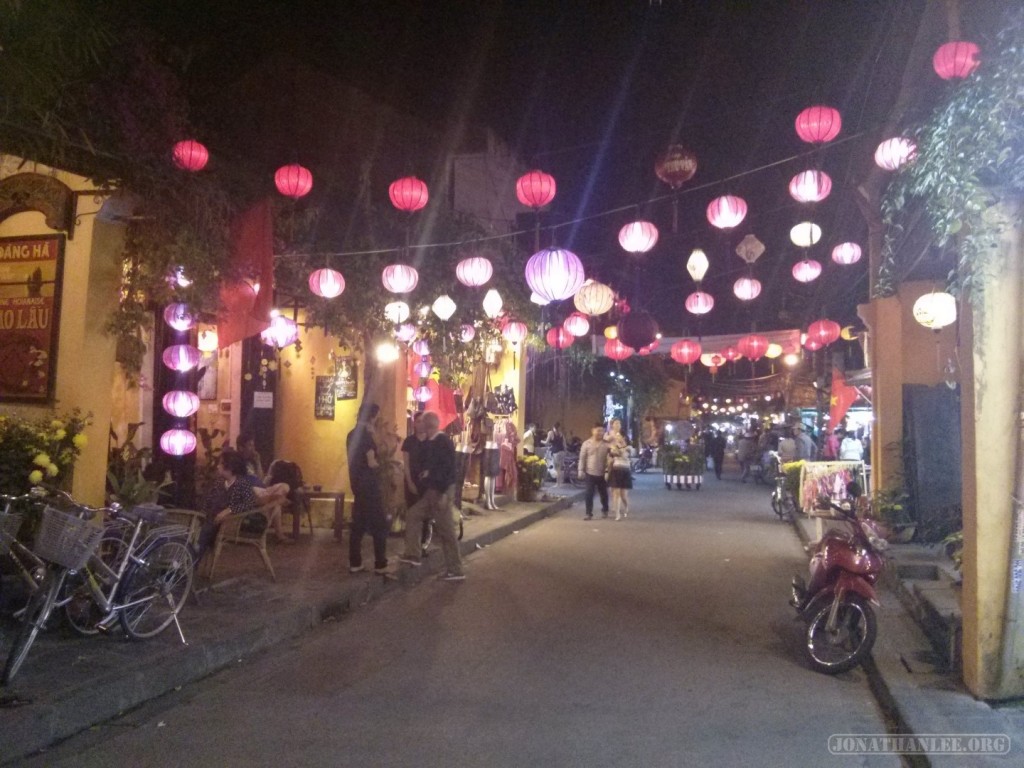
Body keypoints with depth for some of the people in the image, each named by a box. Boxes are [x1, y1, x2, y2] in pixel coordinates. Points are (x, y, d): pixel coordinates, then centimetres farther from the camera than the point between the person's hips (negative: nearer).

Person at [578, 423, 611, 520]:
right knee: (589, 494, -2)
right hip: (590, 473, -1)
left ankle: (605, 510, 32)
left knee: (603, 493, 12)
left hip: (602, 473, 1)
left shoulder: (606, 444, -1)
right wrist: (581, 470, -4)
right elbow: (582, 458, 0)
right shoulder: (587, 443, -1)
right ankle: (589, 513, 4)